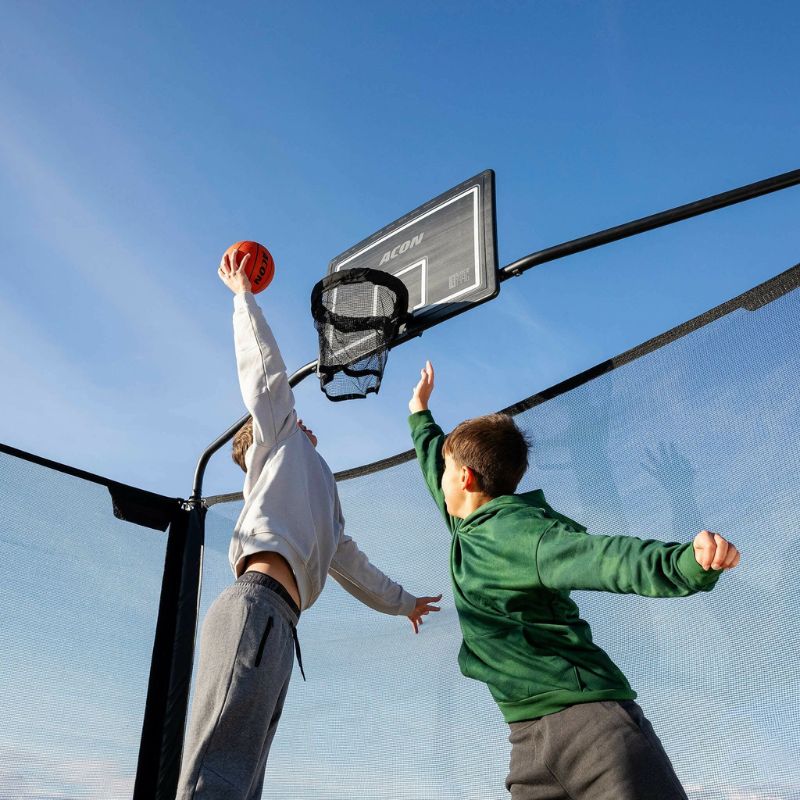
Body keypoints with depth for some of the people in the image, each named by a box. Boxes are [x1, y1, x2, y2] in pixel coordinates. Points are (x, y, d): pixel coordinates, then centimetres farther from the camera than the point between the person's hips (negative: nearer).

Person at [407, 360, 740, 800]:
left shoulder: (517, 531, -11)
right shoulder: (471, 528, 16)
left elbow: (605, 557, -28)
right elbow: (437, 470, 35)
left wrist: (688, 561, -47)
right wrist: (420, 415, 49)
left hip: (589, 719, -8)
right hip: (529, 736, 8)